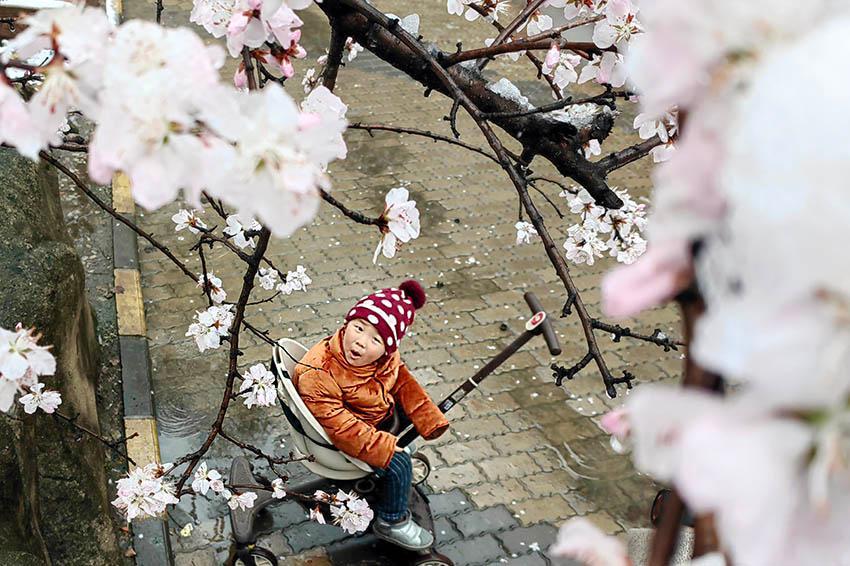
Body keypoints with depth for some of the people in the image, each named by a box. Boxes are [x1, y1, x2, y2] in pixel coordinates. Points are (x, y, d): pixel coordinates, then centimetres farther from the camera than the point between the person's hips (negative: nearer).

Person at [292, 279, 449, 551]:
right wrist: (385, 447, -36)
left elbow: (402, 382, 3)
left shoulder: (386, 357, -15)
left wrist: (430, 419, -3)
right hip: (341, 438, -8)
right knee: (397, 463, -16)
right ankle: (391, 523, 9)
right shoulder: (317, 374, -37)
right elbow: (338, 425, -35)